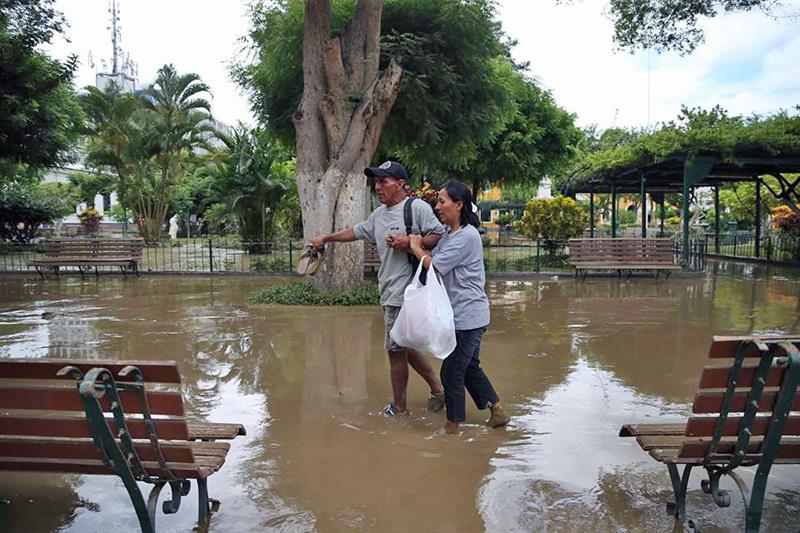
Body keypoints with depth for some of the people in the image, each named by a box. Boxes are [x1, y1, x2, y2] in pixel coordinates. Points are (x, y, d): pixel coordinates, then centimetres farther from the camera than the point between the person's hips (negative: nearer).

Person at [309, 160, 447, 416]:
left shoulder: (417, 208, -11)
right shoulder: (379, 214, 15)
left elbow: (440, 236, -15)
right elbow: (356, 231, 28)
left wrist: (409, 242, -23)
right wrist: (325, 238, 32)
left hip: (405, 293, -9)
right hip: (390, 292, 9)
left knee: (395, 349, 1)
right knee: (403, 347, 16)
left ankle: (398, 407, 18)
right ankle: (437, 388, 29)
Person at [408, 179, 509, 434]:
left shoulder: (467, 236, -19)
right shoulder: (449, 235, 11)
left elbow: (434, 266, -20)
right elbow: (432, 258, 5)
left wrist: (416, 247, -4)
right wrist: (408, 243, -7)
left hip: (468, 316, -10)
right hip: (461, 315, 10)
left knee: (452, 372, 1)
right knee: (469, 367, 20)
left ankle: (452, 427, 16)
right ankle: (498, 412, 33)